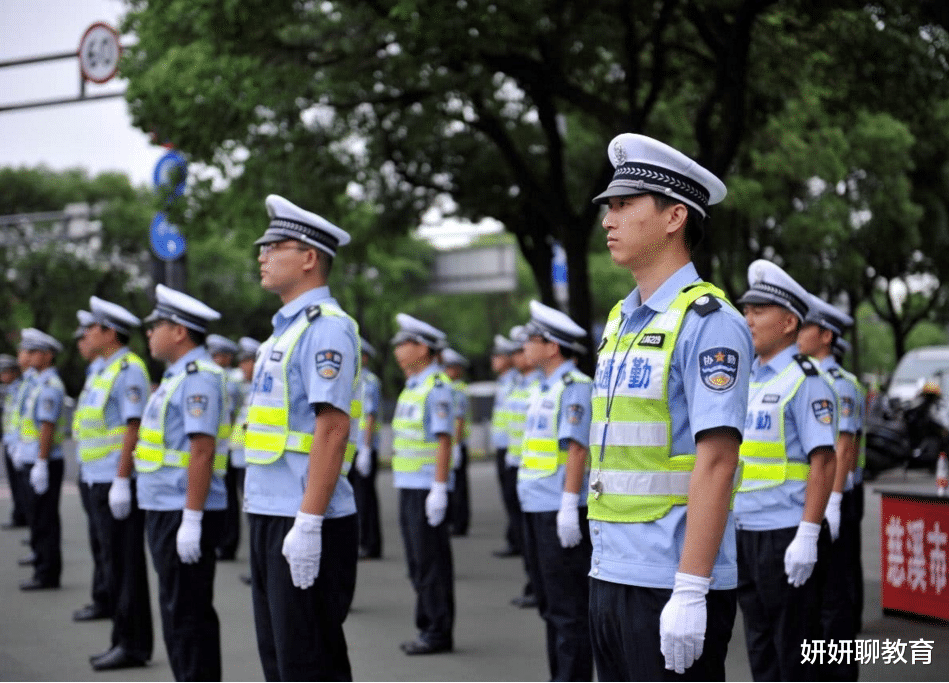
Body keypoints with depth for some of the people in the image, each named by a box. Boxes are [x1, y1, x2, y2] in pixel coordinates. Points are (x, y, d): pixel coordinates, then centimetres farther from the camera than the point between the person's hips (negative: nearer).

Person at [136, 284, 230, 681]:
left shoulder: (199, 376, -15)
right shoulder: (178, 375, 17)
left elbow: (202, 450, -22)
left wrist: (191, 520, -25)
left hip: (184, 514, -10)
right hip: (166, 510, 10)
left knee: (187, 613, -6)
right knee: (178, 609, 14)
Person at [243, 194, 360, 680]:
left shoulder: (326, 327, -13)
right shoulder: (286, 328, 18)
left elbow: (333, 427, -22)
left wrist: (308, 525, -25)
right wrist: (254, 497, 19)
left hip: (305, 523, -10)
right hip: (269, 515, 10)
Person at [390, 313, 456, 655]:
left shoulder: (437, 386, -13)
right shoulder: (412, 386, 16)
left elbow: (444, 439, -18)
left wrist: (439, 489, -22)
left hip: (426, 488, -9)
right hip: (409, 486, 9)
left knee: (431, 562, -4)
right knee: (418, 562, 12)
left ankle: (439, 632, 1)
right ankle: (427, 627, 18)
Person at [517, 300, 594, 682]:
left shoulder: (574, 386, -12)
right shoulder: (543, 388, 16)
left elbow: (576, 447, -19)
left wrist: (569, 506, -24)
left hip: (560, 511, -10)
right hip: (536, 507, 10)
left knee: (569, 607, -5)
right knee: (550, 604, 15)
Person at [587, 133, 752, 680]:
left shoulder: (708, 322, -12)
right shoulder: (621, 321, 15)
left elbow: (716, 463, -19)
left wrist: (690, 592, -23)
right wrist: (603, 566, 16)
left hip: (672, 586, -8)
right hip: (612, 575, 8)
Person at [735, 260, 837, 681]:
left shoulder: (805, 379, -10)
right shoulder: (745, 378, 14)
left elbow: (824, 462, -16)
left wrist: (807, 536, -21)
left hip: (786, 535, -8)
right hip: (744, 533, 8)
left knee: (794, 646, 0)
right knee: (759, 643, 14)